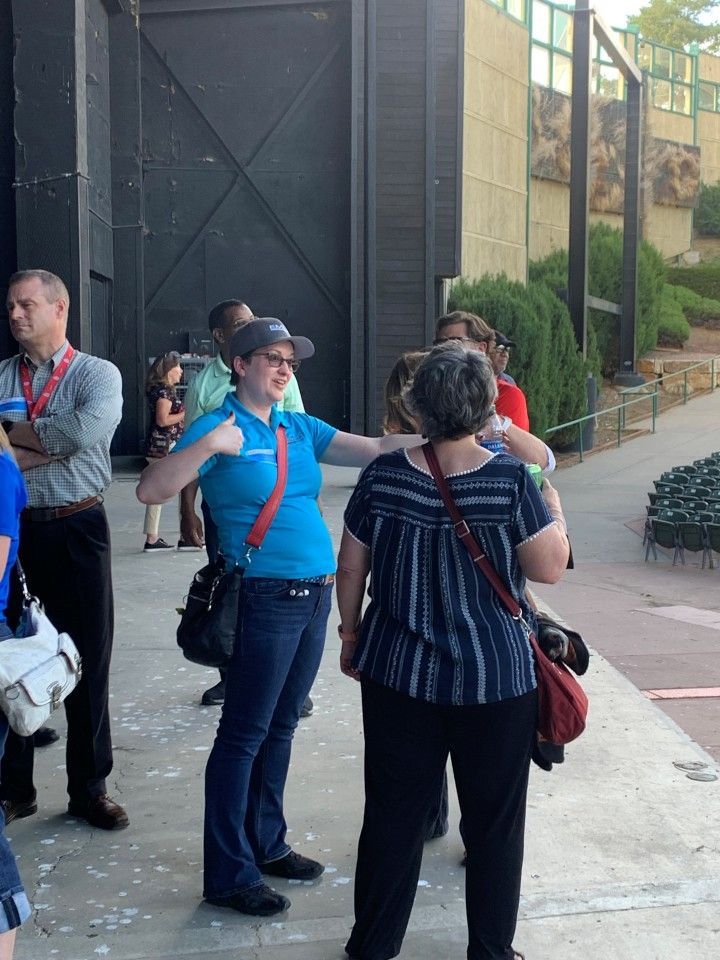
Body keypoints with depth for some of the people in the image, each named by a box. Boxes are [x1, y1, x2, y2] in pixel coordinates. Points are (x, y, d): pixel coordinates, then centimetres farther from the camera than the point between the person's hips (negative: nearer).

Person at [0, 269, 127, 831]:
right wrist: (50, 445, -16)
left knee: (89, 660, 6)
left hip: (77, 530, -2)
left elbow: (87, 429, -22)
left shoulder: (98, 374, 0)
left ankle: (89, 788, 22)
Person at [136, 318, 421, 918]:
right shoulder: (219, 428, -6)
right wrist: (207, 447, -28)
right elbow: (151, 491, -16)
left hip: (316, 594, 7)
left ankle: (266, 845, 32)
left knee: (281, 727, 17)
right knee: (245, 734, 2)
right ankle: (230, 875, 14)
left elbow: (374, 449, 6)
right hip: (265, 597, -7)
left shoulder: (299, 429, 12)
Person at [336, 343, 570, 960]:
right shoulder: (510, 480, -16)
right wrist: (555, 511, 8)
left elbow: (350, 568, 0)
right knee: (495, 821, 15)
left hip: (398, 675, 3)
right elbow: (550, 568, -10)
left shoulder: (383, 476, -7)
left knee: (393, 815, 15)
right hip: (495, 678, -2)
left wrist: (351, 633, 15)